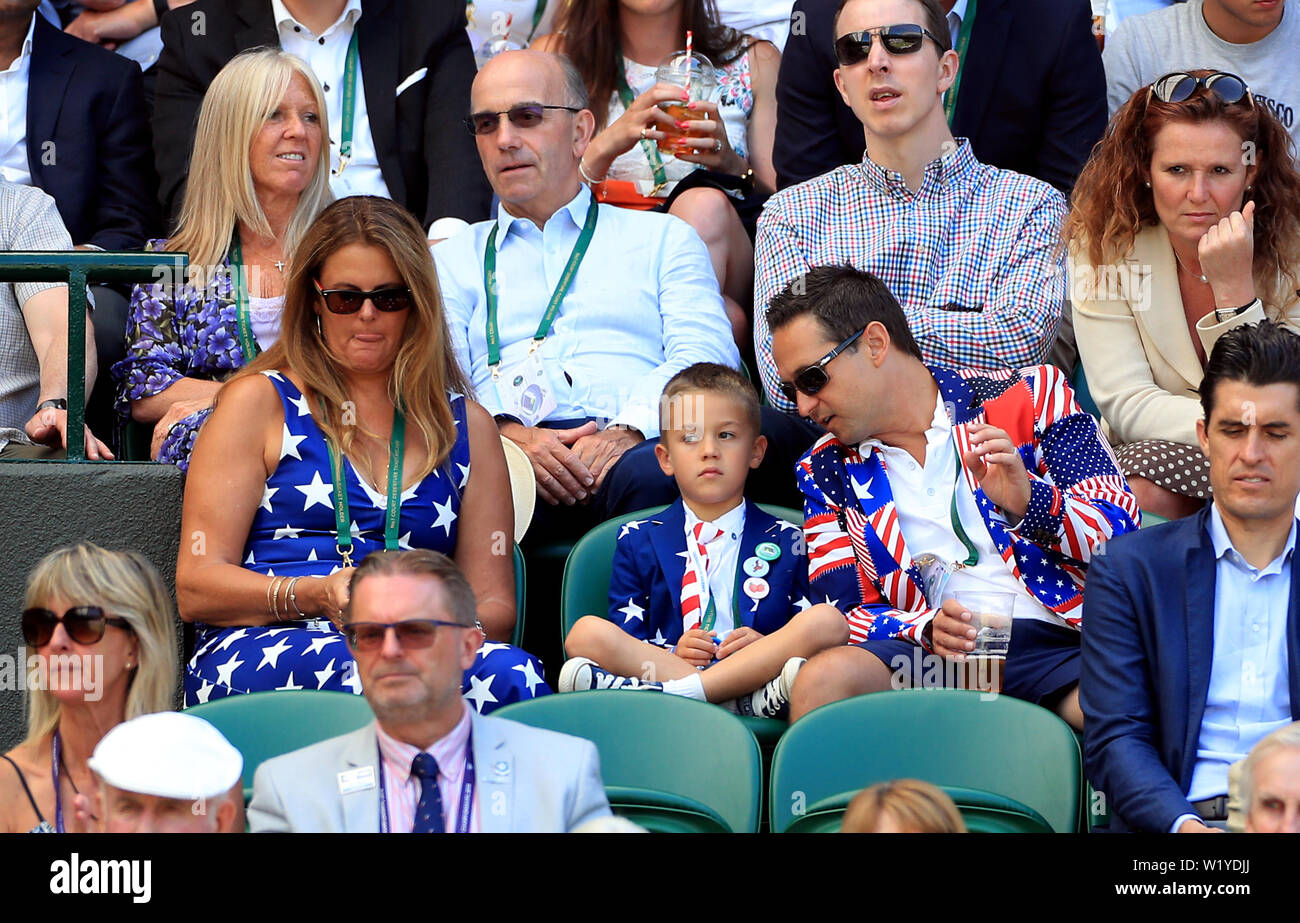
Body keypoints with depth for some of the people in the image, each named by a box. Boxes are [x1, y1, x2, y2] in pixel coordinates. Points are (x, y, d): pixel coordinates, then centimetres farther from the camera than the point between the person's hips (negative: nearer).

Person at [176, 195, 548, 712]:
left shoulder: (466, 425, 23)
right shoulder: (260, 402, 14)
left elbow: (494, 604, 18)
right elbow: (195, 589, 6)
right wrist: (316, 595, -13)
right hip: (258, 648, -3)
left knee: (511, 674, -34)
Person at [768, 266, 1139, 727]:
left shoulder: (1031, 396, 12)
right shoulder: (826, 472, 19)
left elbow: (1121, 530, 5)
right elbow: (847, 613, 11)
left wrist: (1030, 502, -15)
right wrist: (928, 629, -11)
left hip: (1060, 642, -2)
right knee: (823, 680, -32)